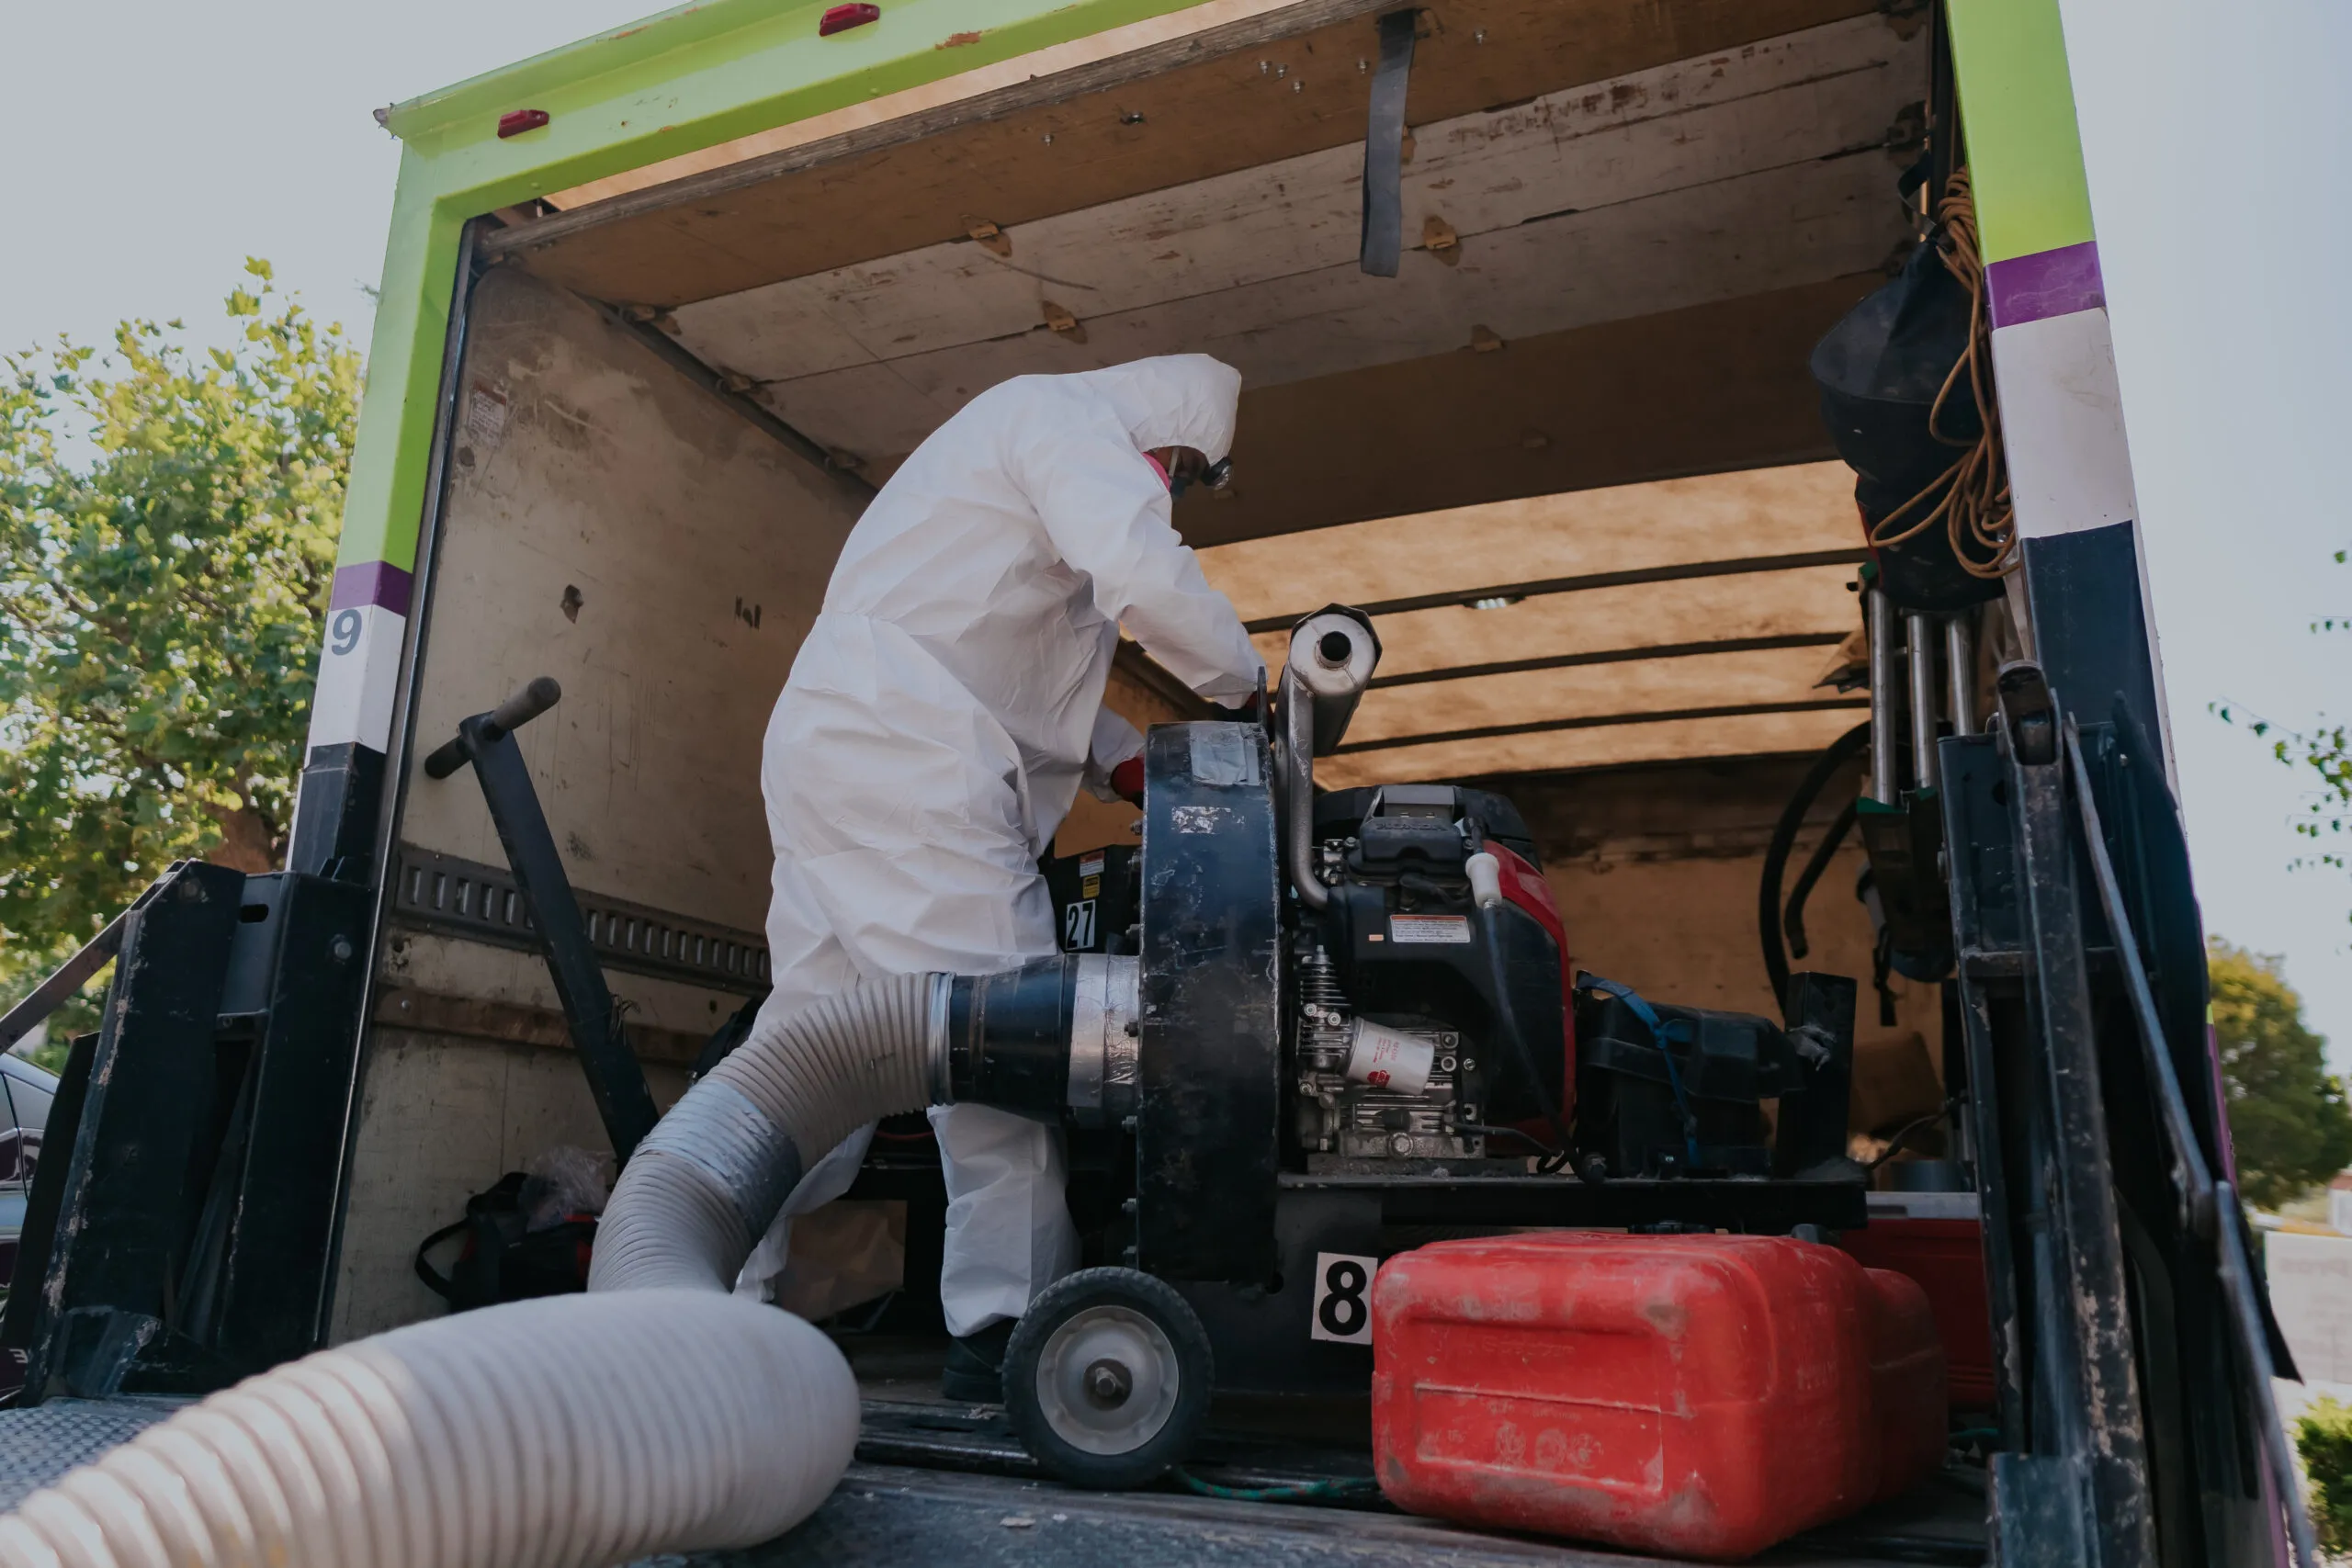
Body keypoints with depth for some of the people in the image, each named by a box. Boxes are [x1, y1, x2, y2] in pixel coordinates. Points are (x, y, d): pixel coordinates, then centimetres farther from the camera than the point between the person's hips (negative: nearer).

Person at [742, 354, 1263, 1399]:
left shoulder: (1006, 435, 33)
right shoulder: (1068, 418, 0)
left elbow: (1034, 676, 32)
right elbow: (1145, 576, -19)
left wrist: (1141, 767, 23)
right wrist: (1246, 685, -3)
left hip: (830, 746, 11)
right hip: (908, 762, -11)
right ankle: (1006, 1326, -7)